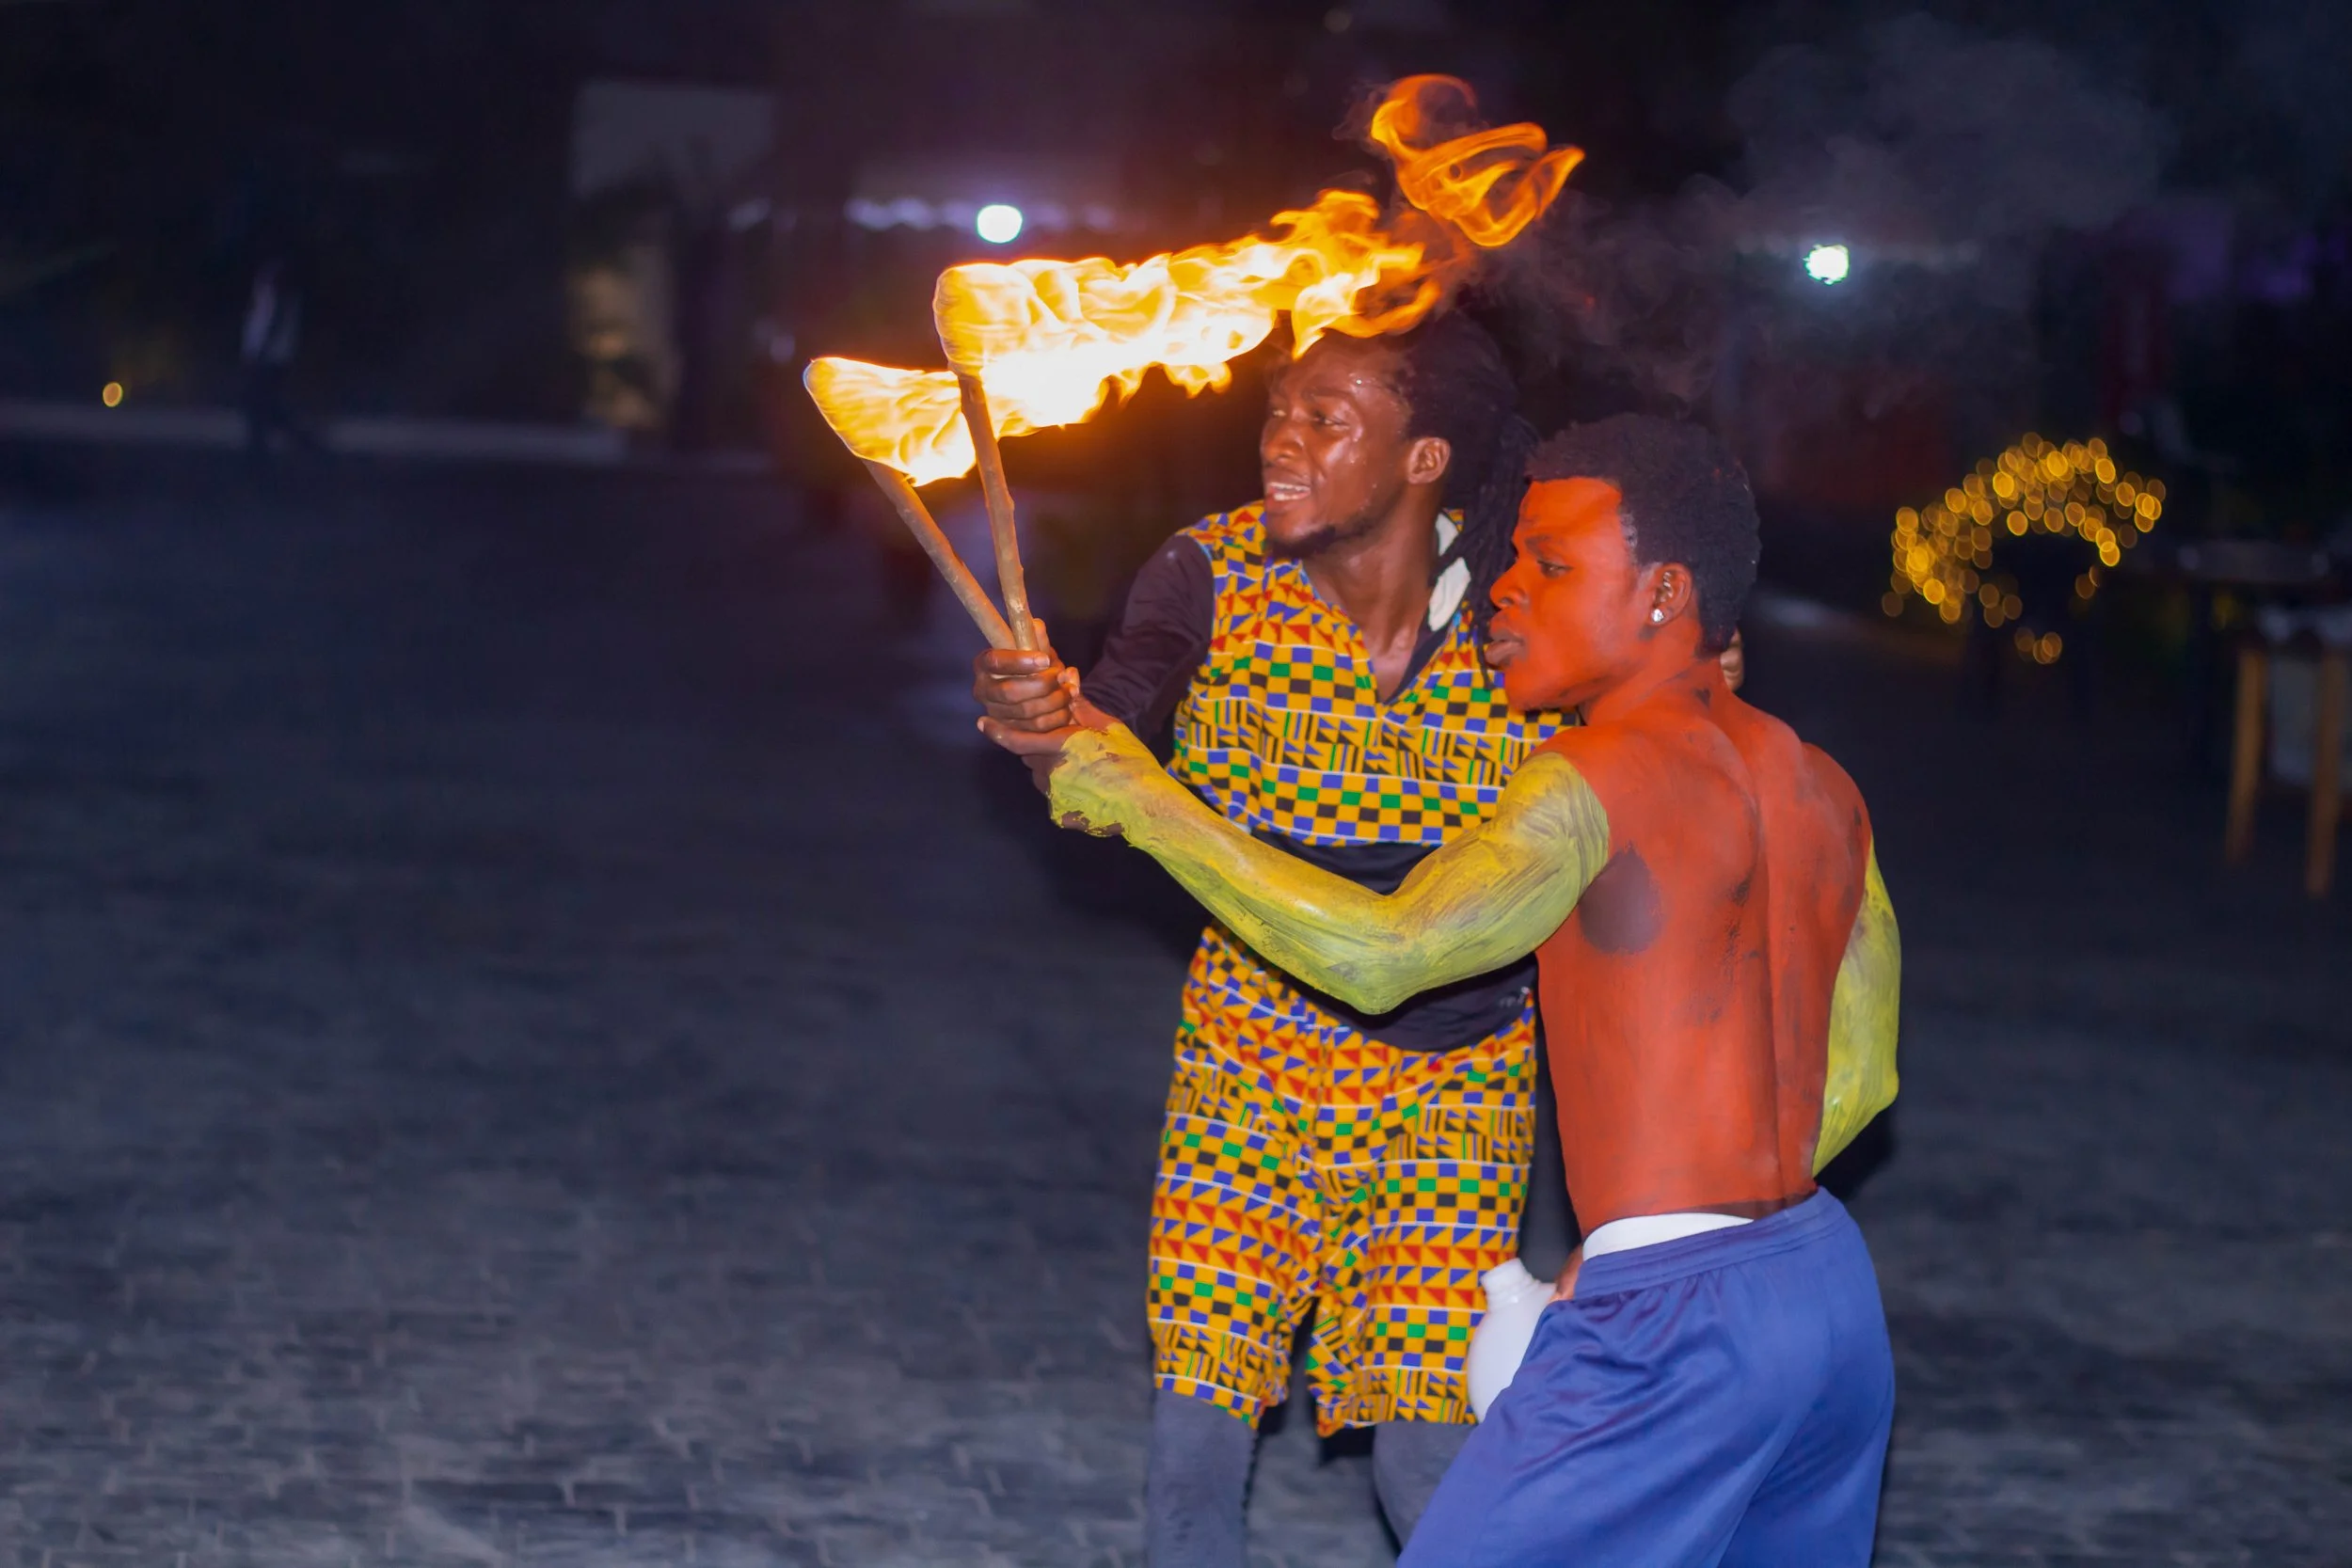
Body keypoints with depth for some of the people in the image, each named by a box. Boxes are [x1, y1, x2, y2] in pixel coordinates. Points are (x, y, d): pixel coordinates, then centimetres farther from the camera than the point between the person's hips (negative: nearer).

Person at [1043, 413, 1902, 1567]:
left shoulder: (1602, 777, -14)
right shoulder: (1816, 789, 13)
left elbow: (1383, 953, -24)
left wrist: (1145, 803, -18)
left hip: (1678, 1327, -9)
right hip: (1833, 1295, 9)